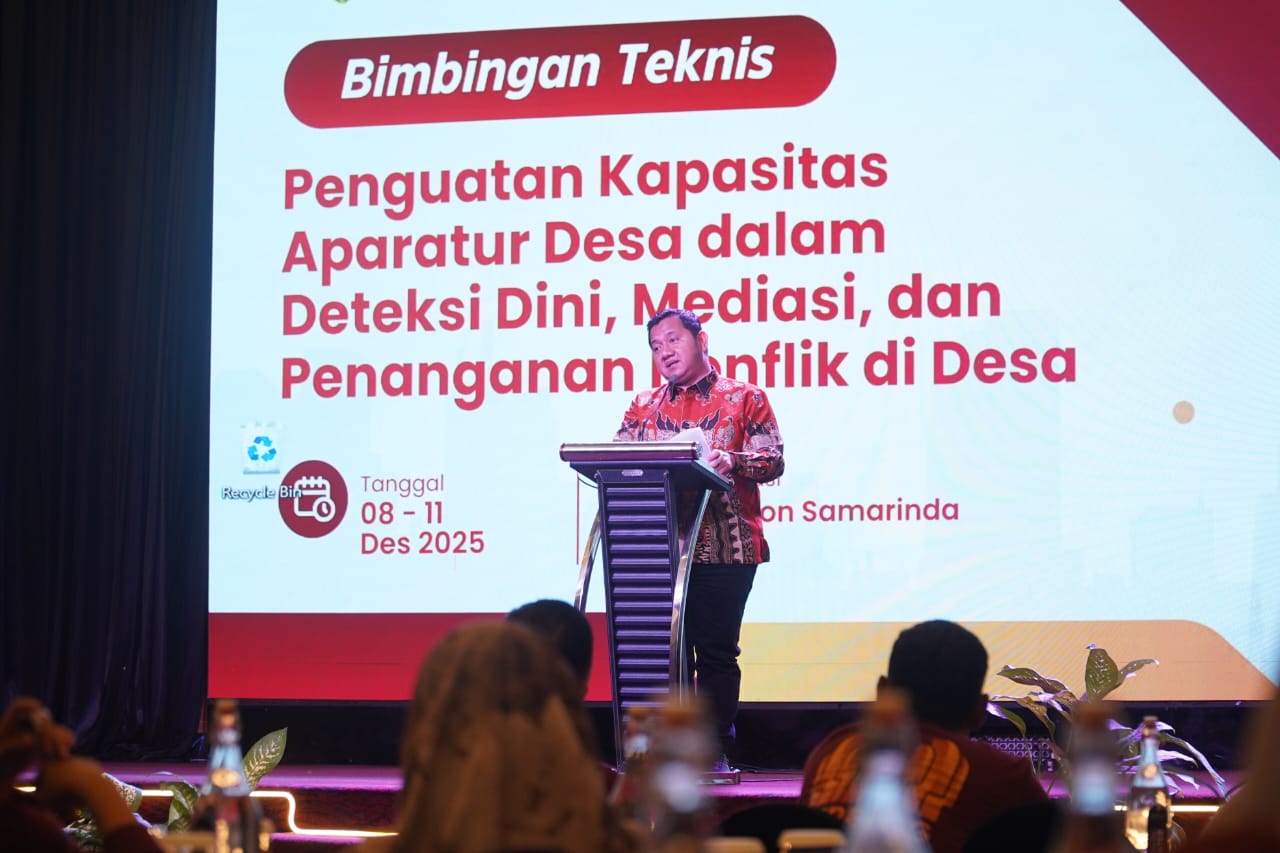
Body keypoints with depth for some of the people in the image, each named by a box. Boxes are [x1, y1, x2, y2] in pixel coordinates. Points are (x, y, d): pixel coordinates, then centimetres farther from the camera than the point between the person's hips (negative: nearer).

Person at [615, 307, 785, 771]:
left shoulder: (744, 398, 8)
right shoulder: (644, 406, 20)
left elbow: (772, 459, -2)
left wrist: (732, 461, -22)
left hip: (724, 546, -3)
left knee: (716, 650, -4)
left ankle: (716, 752, 1)